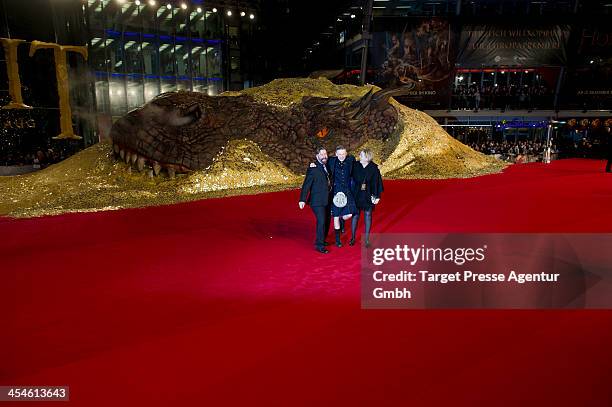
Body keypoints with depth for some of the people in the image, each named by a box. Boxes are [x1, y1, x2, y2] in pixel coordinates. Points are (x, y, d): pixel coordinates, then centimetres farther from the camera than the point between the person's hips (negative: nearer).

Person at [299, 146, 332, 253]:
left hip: (327, 200, 8)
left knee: (327, 221, 16)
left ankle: (322, 240, 34)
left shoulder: (327, 167, 9)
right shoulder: (313, 168, -13)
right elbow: (306, 185, -15)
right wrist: (302, 200, -21)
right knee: (321, 222, -10)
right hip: (317, 201, -8)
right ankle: (319, 245, 1)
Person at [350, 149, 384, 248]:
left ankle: (367, 240, 16)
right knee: (355, 215, 8)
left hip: (368, 196, -1)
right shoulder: (356, 166, -6)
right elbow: (352, 179, -1)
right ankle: (353, 237, 22)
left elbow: (377, 182, -5)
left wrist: (377, 196, -6)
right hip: (357, 195, 1)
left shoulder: (374, 168, -8)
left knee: (368, 216, 7)